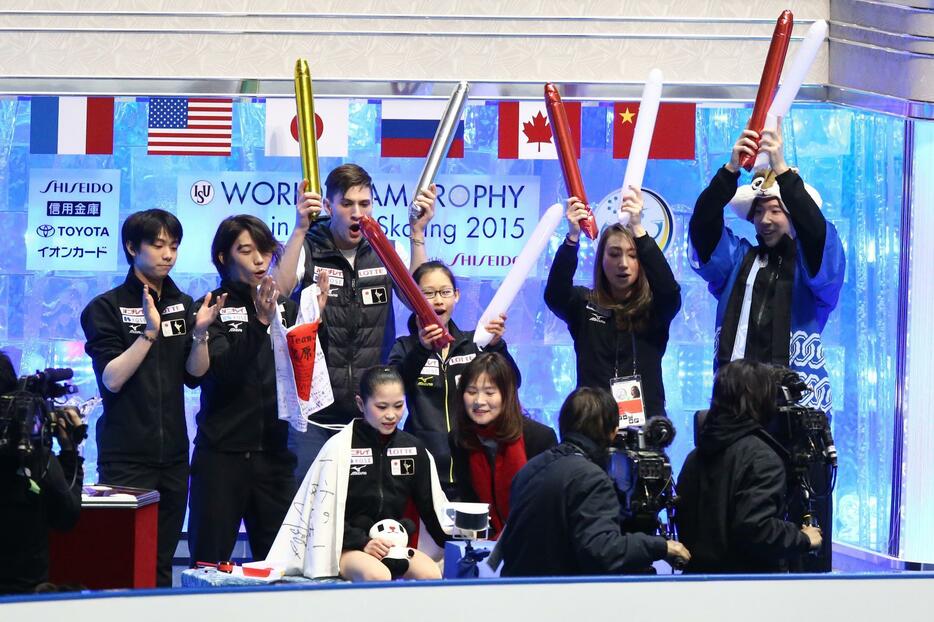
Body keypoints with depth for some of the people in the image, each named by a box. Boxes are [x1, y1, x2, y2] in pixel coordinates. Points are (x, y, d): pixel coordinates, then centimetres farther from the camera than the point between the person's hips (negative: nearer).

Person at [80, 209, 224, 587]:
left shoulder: (183, 305, 12)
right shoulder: (106, 308, -4)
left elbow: (194, 375, 7)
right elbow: (112, 379, -13)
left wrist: (200, 332, -10)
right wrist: (150, 331, -22)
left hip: (172, 453, 5)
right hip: (125, 456, -5)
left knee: (163, 561, 7)